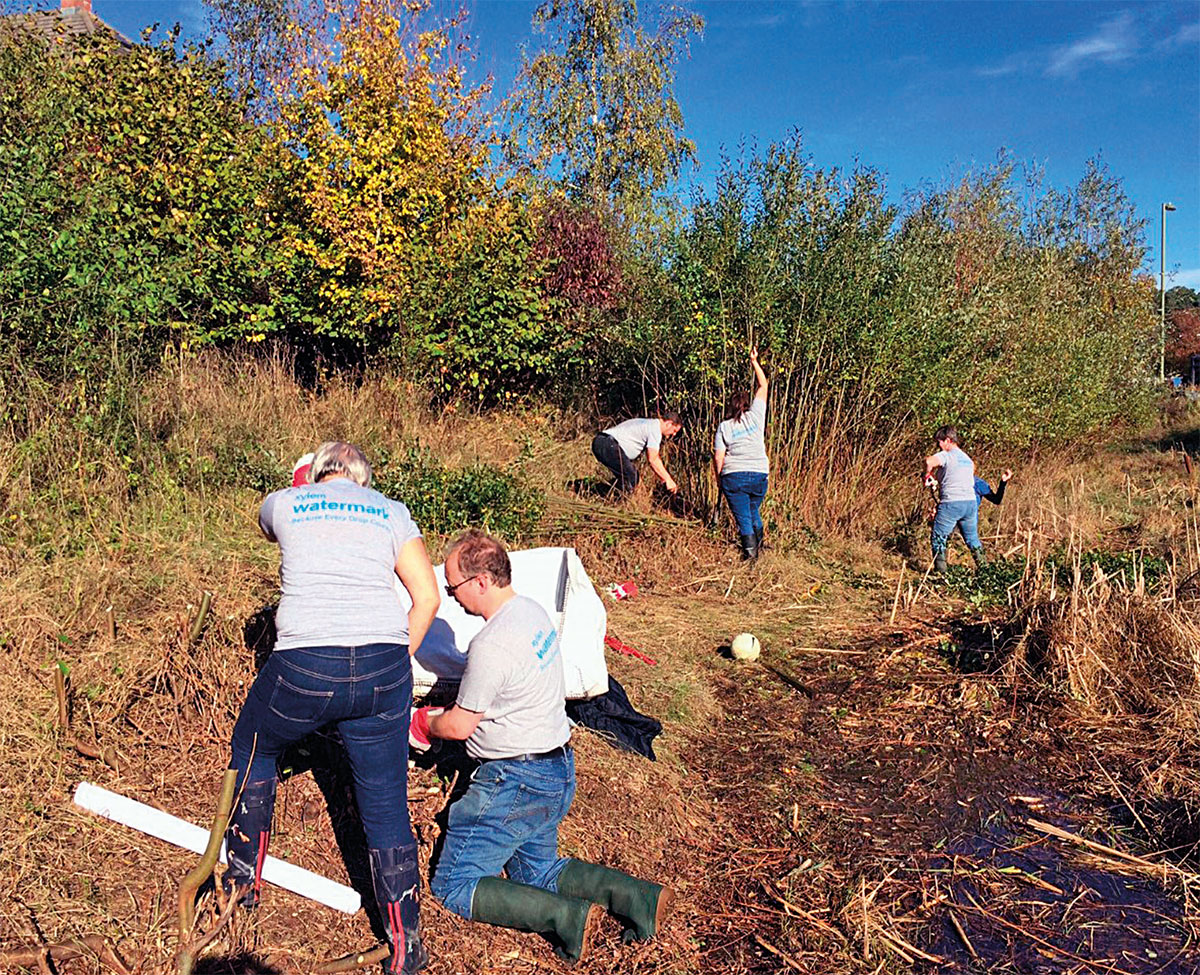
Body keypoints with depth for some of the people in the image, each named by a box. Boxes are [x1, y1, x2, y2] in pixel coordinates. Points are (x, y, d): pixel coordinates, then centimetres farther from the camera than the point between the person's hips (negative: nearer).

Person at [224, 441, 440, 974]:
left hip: (304, 665, -1)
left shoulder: (285, 502, 12)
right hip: (383, 664, 1)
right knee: (385, 805, 12)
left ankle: (245, 876, 44)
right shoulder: (390, 510, 13)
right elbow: (428, 597, 5)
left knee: (253, 749, 30)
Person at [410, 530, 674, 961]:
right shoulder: (532, 611, 3)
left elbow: (459, 726, -14)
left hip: (515, 782, -10)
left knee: (453, 886, 2)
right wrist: (448, 711, 16)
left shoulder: (492, 645, -26)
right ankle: (638, 897, 7)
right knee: (537, 873, 23)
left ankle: (570, 918, -11)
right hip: (557, 769, 10)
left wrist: (424, 723, 7)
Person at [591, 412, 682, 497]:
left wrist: (664, 480, 26)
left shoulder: (649, 423, 26)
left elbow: (654, 457, 29)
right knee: (632, 479, -7)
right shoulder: (655, 428, -6)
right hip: (609, 446, -11)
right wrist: (668, 479, -2)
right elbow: (653, 460, -9)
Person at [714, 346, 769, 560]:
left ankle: (749, 549, -8)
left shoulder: (724, 426, 2)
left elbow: (718, 457, -3)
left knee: (743, 517, 0)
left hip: (733, 475, -2)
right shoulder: (755, 416, 4)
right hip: (759, 473, 2)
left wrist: (718, 478, 11)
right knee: (754, 511, 22)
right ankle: (758, 545, 28)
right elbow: (762, 386, 16)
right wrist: (754, 362, 24)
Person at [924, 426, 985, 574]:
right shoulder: (968, 459, 21)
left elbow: (929, 461, -25)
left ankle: (940, 570, 0)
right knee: (972, 538, 20)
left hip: (951, 503, -7)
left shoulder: (946, 455, -5)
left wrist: (927, 474, -6)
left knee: (938, 537, 4)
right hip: (971, 502, 7)